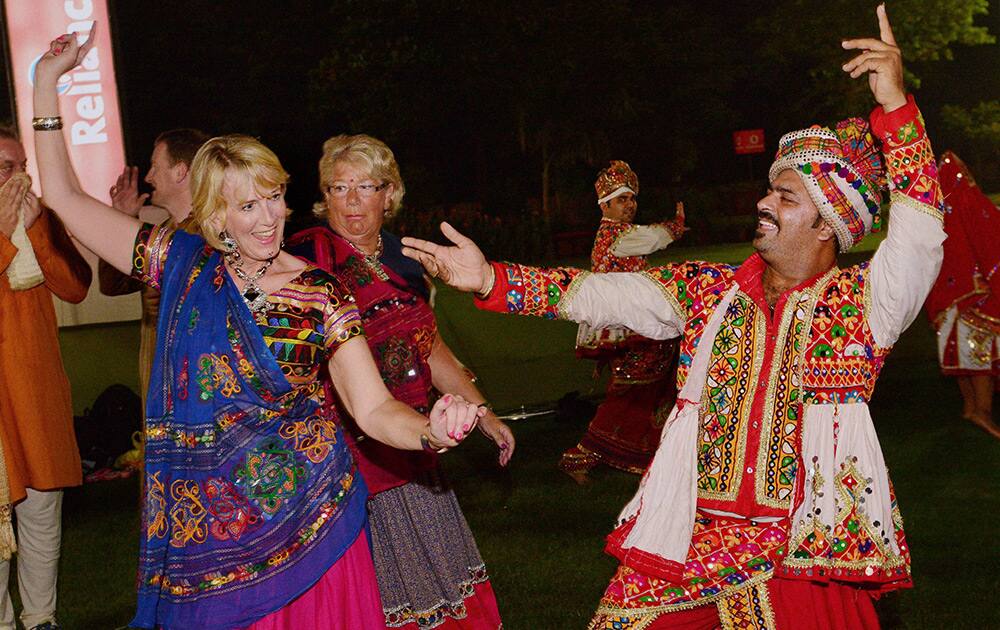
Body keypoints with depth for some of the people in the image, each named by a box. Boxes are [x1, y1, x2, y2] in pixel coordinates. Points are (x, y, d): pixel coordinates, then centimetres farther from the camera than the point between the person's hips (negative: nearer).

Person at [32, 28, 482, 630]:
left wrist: (431, 431, -27)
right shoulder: (182, 262, 3)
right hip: (200, 527, 2)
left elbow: (374, 409, -6)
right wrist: (47, 84, 10)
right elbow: (66, 197, 10)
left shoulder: (319, 293, -3)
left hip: (302, 521, -2)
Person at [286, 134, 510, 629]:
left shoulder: (401, 259, 11)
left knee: (424, 579, 13)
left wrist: (483, 413, 21)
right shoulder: (308, 256, -10)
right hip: (348, 451, -7)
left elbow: (430, 349, 20)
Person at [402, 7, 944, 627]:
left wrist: (895, 105, -26)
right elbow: (610, 294, 2)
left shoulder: (863, 301, -2)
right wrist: (492, 280, -8)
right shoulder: (709, 289, 9)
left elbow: (920, 233, -16)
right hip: (688, 542, 4)